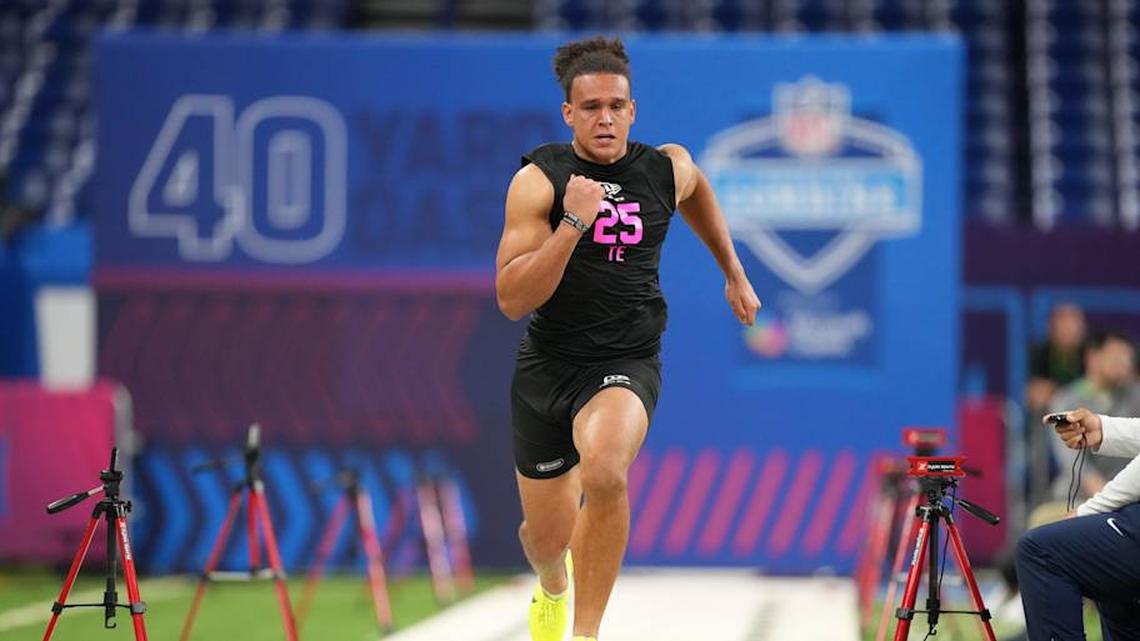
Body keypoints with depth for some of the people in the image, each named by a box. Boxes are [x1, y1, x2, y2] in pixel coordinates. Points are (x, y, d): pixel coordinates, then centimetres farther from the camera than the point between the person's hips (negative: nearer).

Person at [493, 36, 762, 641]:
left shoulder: (668, 169, -2)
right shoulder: (538, 179, -12)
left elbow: (697, 193, 26)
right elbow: (511, 300, -19)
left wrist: (734, 273, 30)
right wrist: (572, 223, -28)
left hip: (627, 363, 0)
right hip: (547, 365, 0)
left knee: (604, 469, -34)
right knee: (546, 535, 12)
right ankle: (553, 586, 53)